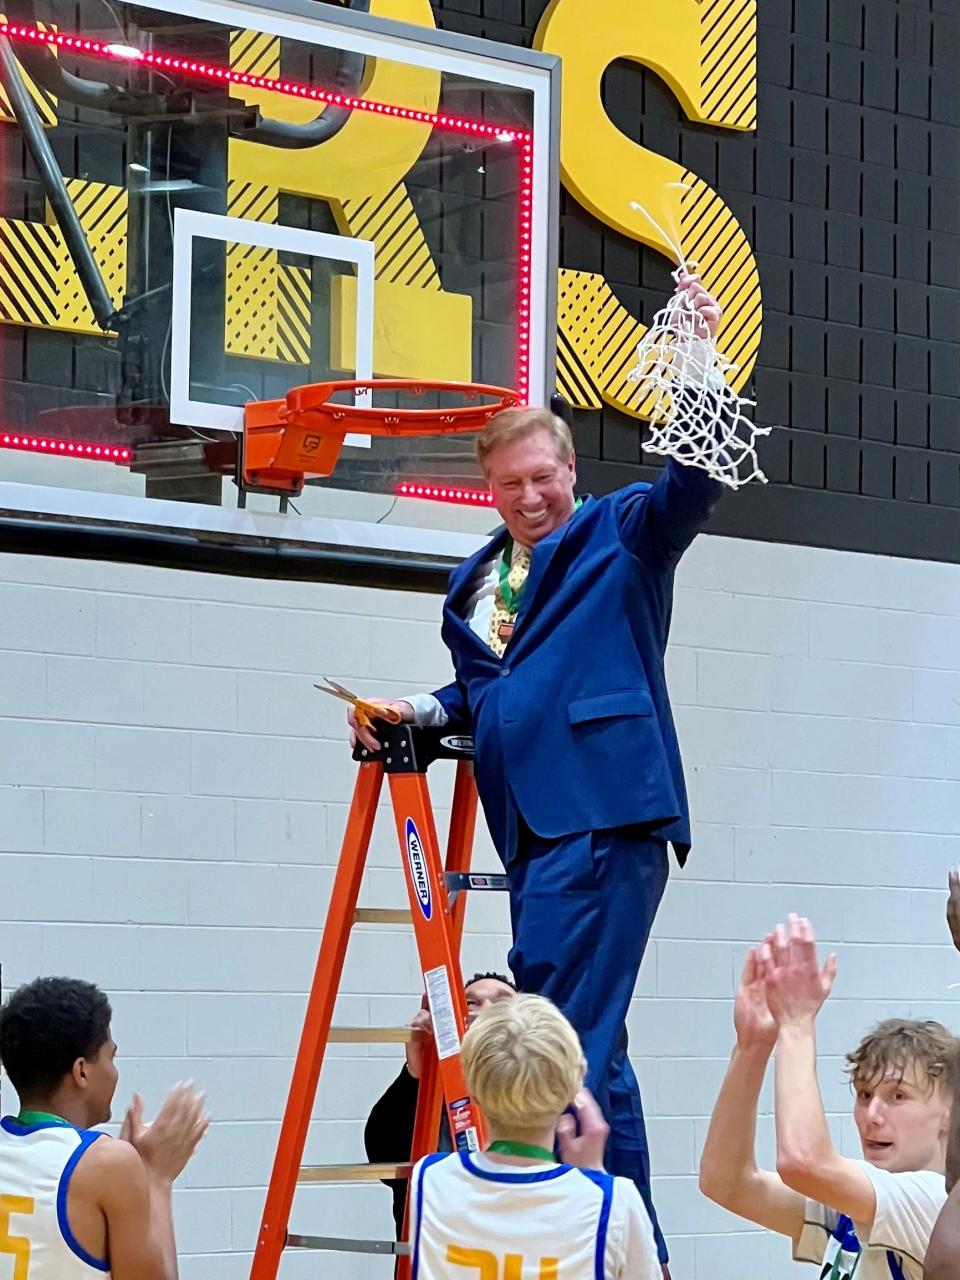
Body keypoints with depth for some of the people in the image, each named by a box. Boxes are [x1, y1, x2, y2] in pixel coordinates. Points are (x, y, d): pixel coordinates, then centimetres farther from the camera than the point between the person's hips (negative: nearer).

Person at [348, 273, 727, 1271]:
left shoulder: (621, 535, 2)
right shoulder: (475, 584, 21)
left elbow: (693, 478, -14)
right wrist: (419, 711, 11)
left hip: (605, 819, -8)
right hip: (532, 829, 8)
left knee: (569, 1038, -16)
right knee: (576, 1039, 11)